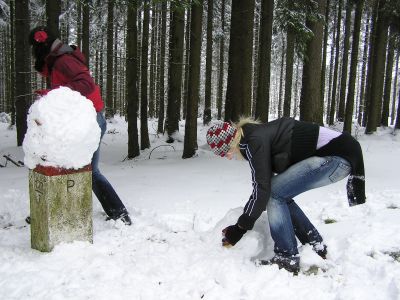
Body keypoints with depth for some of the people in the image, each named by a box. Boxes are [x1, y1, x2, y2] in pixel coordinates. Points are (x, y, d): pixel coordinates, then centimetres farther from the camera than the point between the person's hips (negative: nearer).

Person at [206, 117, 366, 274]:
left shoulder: (255, 140, -17)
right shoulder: (258, 133, 12)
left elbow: (262, 188, -18)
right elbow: (265, 180, 21)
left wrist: (240, 228, -9)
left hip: (338, 156, -10)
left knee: (275, 193, -11)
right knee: (280, 195, 10)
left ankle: (288, 259, -3)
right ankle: (316, 248, 20)